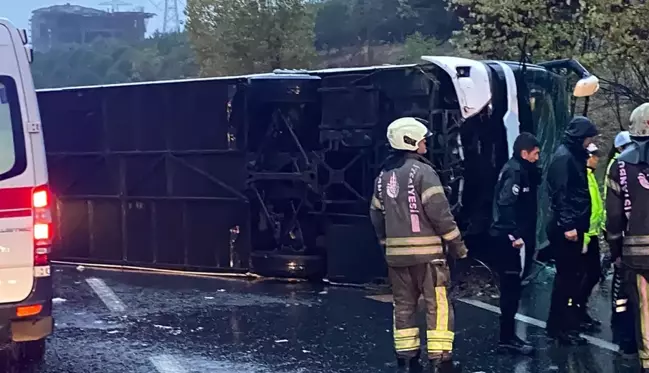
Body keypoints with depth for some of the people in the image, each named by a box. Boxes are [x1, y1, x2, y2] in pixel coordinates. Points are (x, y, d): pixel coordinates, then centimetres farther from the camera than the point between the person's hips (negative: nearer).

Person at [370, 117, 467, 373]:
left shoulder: (383, 176, 11)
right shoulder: (422, 171, -12)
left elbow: (376, 215, 17)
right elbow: (439, 212, -16)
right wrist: (457, 244, -7)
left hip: (396, 253, 7)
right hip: (425, 251, -7)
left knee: (404, 305, 13)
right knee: (437, 305, -1)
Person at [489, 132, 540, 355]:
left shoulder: (517, 169, 16)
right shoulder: (515, 171, -14)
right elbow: (506, 204, -24)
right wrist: (514, 234, -25)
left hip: (507, 236, 10)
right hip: (508, 237, -10)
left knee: (510, 286, 14)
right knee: (512, 286, -7)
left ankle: (507, 335, 21)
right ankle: (507, 338, -3)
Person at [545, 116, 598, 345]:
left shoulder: (573, 156, 16)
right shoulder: (564, 157, -14)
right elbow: (561, 194, -21)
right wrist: (568, 225, -25)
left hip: (571, 226, 10)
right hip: (566, 228, -10)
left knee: (569, 275, 15)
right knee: (568, 276, -6)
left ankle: (558, 324, 23)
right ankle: (564, 328, -1)